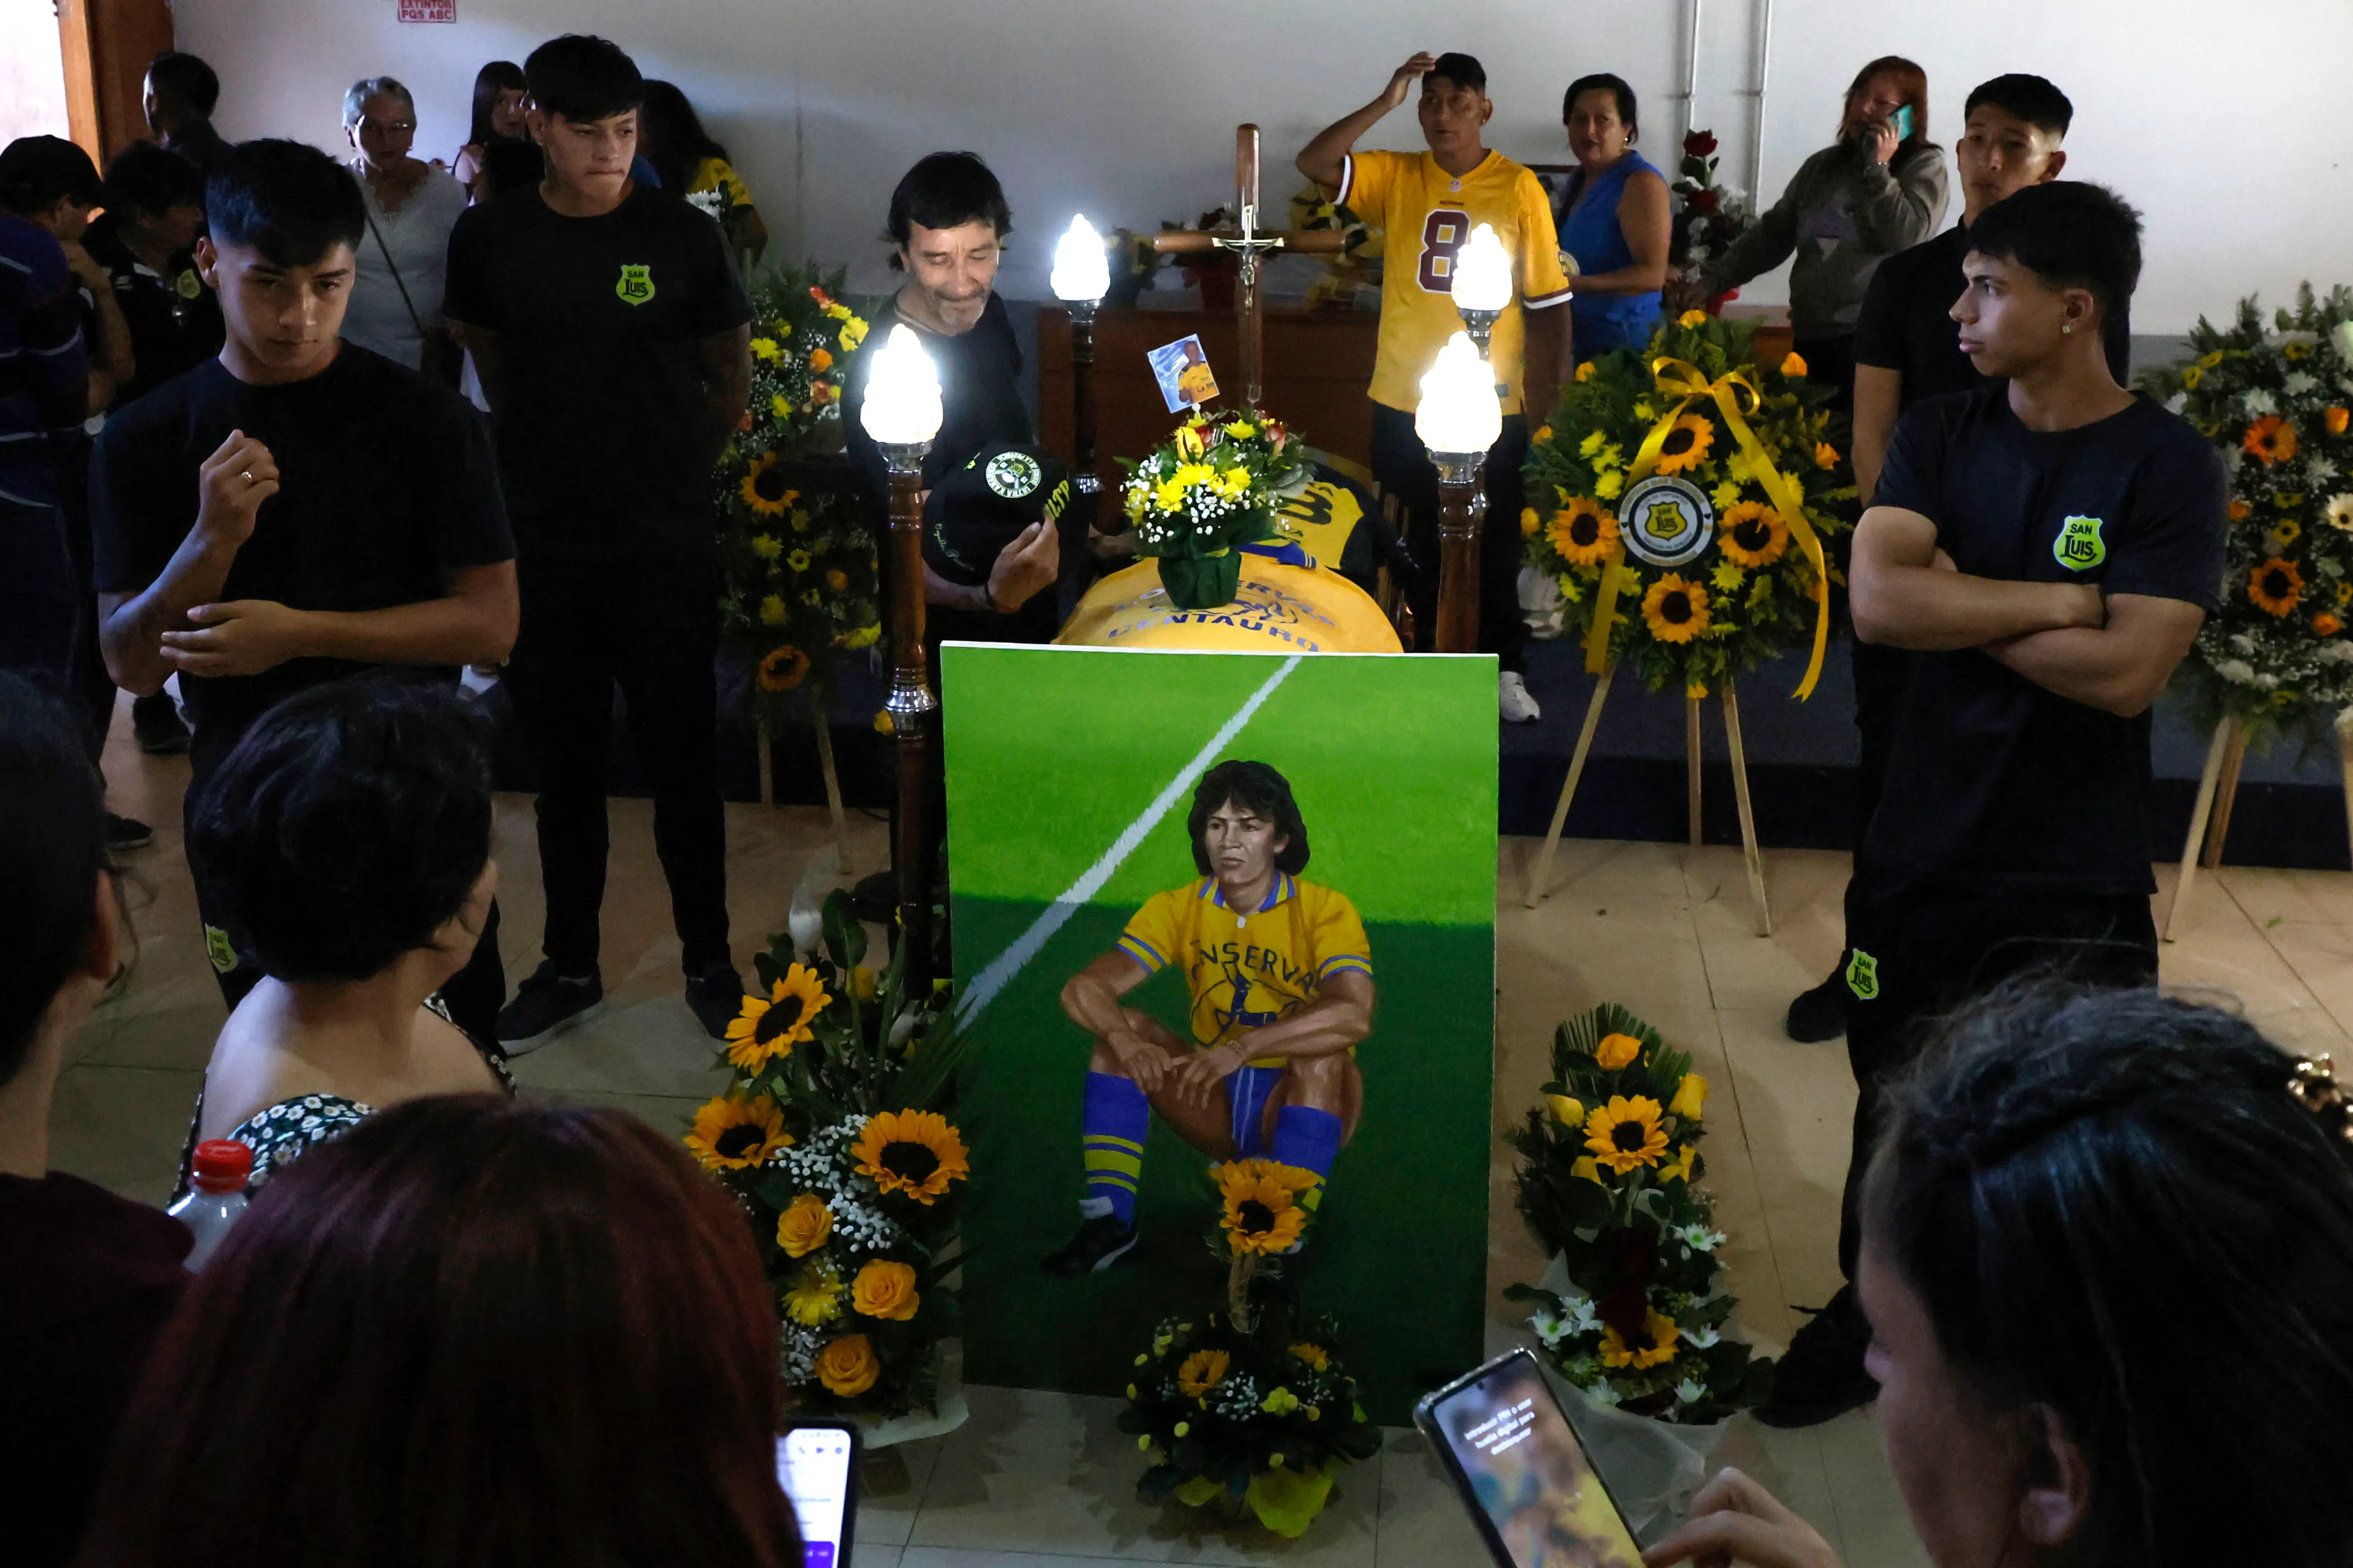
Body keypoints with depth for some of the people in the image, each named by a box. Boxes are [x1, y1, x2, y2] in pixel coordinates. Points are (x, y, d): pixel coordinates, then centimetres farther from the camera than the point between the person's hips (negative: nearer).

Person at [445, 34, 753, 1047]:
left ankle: (708, 962, 21)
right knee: (563, 757, 11)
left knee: (681, 757, 6)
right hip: (544, 544, 2)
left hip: (668, 546, -2)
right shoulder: (489, 239, -1)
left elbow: (732, 380, 6)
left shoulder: (683, 238, -7)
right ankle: (569, 965, 25)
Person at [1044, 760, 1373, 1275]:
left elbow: (1354, 1015, -33)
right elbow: (1084, 989, -14)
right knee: (1122, 1029, -15)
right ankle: (1108, 1222, -16)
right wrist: (1124, 1039, -36)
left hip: (1302, 1104, -3)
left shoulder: (1325, 910, -14)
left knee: (1322, 1051, -34)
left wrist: (1244, 1047, -43)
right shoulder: (1177, 909, -3)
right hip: (1218, 1105, 4)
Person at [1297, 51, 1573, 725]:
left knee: (1494, 544, 5)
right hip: (1403, 402, 2)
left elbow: (1548, 303, -2)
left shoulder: (1519, 189, -3)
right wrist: (1385, 102, -14)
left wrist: (1548, 404, -4)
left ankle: (1504, 667, 16)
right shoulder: (1396, 177, 4)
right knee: (1420, 540, 13)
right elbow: (1313, 163, -10)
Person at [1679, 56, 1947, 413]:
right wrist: (1712, 279, 11)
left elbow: (1905, 236, -12)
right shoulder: (1823, 166, 19)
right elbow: (1772, 233, 20)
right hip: (1810, 338, 5)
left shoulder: (1925, 166, 4)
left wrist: (1877, 168, -8)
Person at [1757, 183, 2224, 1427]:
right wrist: (2060, 599, -18)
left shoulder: (2170, 467, -10)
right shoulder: (1938, 437, 0)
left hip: (2078, 888, -3)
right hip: (1917, 861, 3)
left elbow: (2127, 673, -21)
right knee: (1896, 1114, 19)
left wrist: (1957, 605, -13)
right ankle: (1867, 1317, 40)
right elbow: (1876, 601, -15)